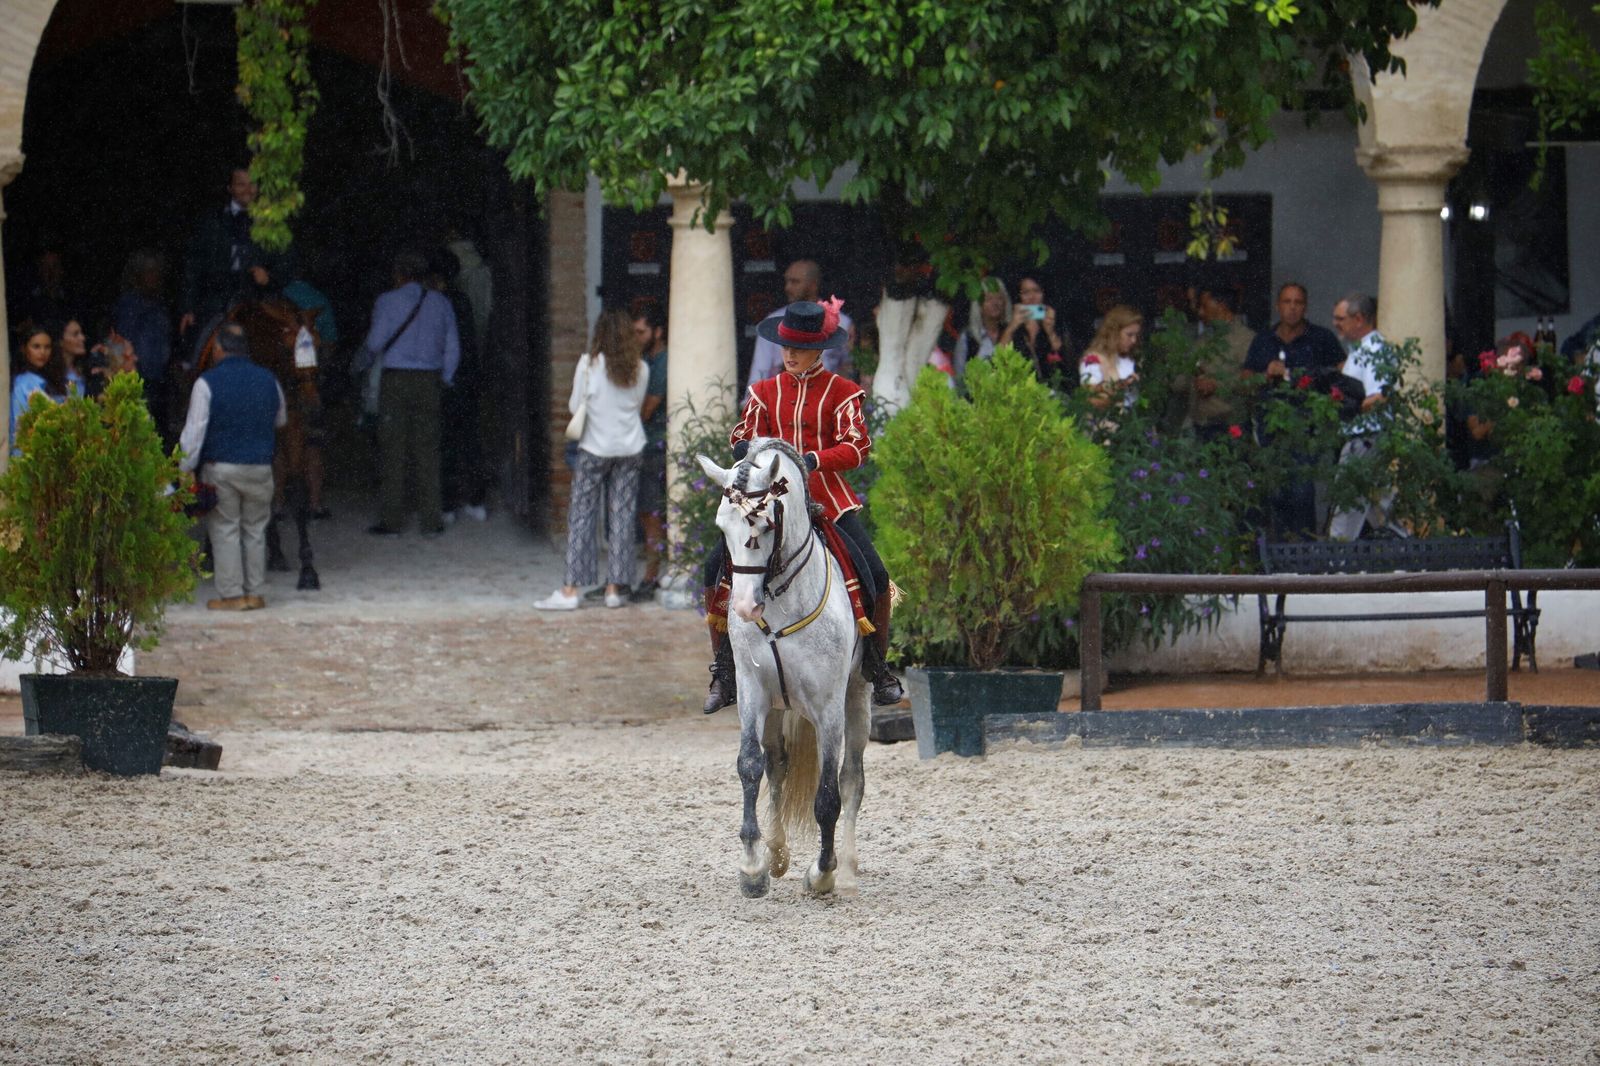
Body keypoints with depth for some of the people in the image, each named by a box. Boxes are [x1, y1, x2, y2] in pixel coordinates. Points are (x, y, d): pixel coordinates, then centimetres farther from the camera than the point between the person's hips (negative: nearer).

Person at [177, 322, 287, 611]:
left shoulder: (207, 382, -9)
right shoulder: (267, 380, 5)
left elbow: (194, 431, -10)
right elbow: (281, 420, 21)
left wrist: (185, 469, -5)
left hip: (220, 469, -3)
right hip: (260, 467, 3)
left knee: (225, 530, 4)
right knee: (255, 530, 12)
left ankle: (231, 594, 2)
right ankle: (254, 592, 13)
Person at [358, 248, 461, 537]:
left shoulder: (388, 302, -4)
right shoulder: (440, 303, 7)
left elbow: (375, 342, -6)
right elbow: (452, 347, 9)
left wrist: (359, 364, 13)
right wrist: (445, 378, 23)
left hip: (395, 380, -3)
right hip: (428, 381, 3)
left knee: (392, 451, 0)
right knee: (426, 451, 5)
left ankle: (391, 521, -1)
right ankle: (431, 521, 3)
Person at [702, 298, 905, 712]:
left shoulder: (842, 392, 2)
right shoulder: (765, 392, 12)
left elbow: (856, 447, -7)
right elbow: (741, 437, 11)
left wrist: (814, 459, -23)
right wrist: (746, 449, -13)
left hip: (829, 499, -2)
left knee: (874, 574, -16)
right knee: (717, 566, -13)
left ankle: (879, 666, 5)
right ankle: (723, 668, -2)